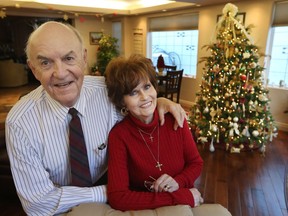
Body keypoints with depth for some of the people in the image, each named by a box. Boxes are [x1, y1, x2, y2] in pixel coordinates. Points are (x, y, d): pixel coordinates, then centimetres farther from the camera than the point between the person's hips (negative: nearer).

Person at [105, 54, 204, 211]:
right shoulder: (118, 135, -17)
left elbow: (196, 163, 1)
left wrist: (178, 182, -18)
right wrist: (181, 197, -22)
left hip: (186, 205, 4)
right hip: (146, 210, -4)